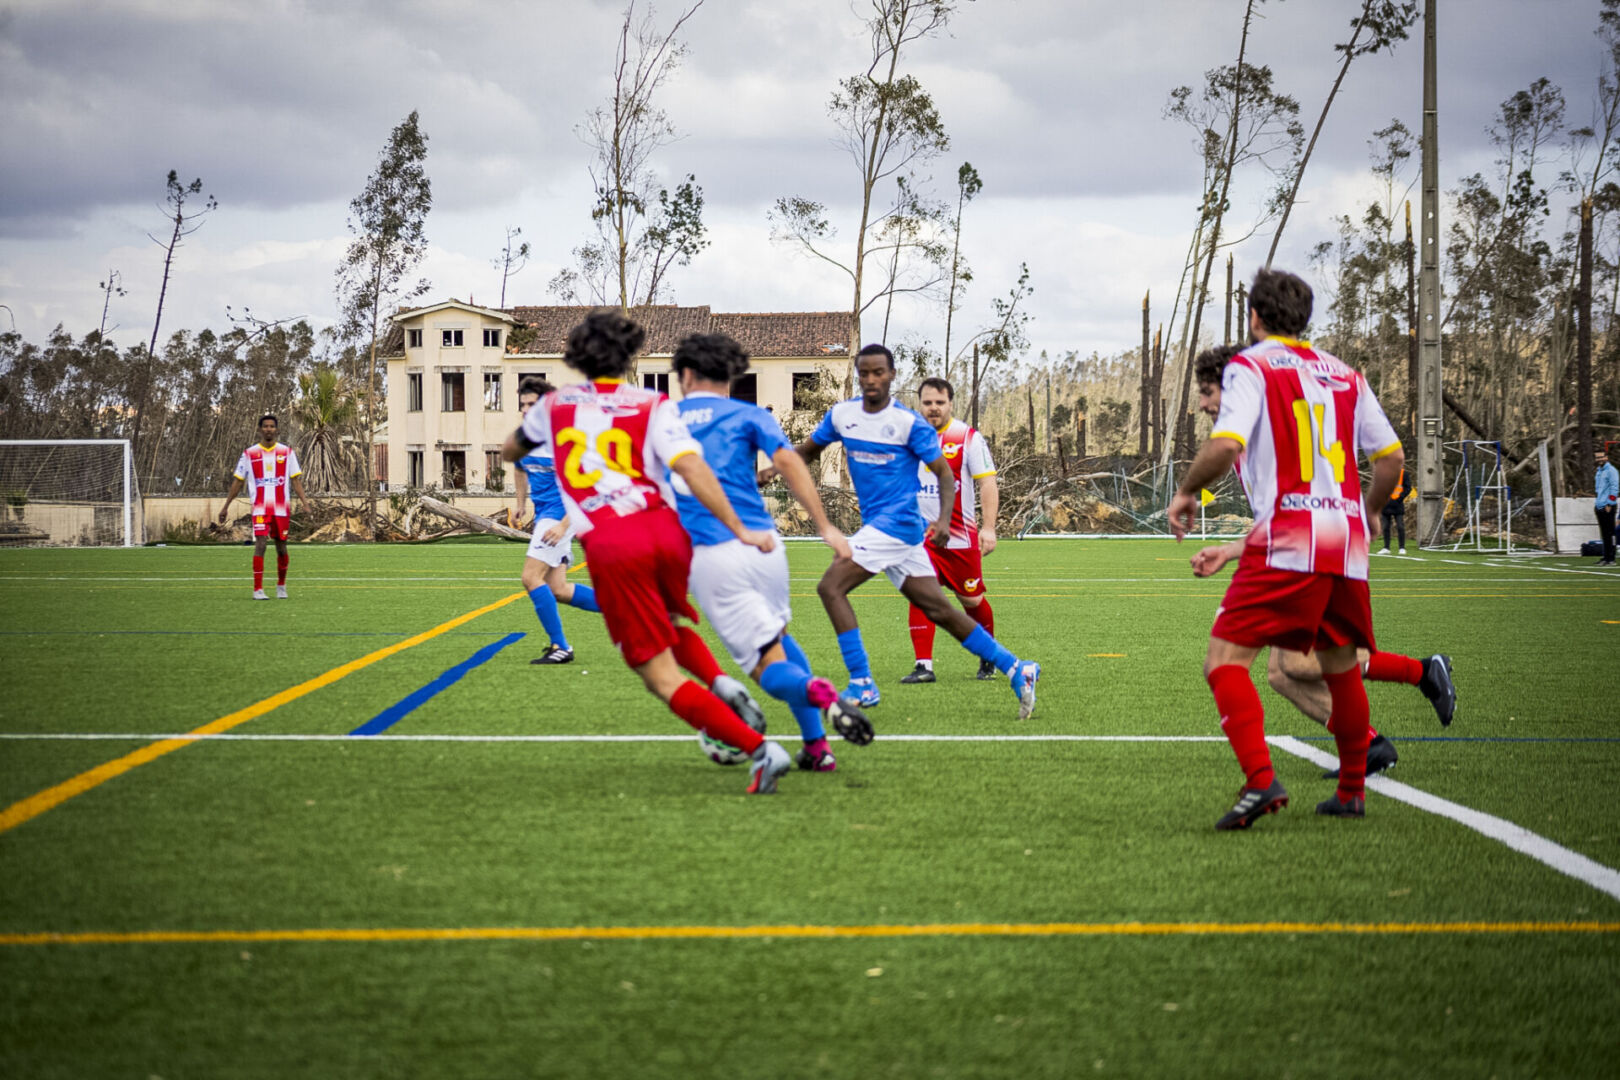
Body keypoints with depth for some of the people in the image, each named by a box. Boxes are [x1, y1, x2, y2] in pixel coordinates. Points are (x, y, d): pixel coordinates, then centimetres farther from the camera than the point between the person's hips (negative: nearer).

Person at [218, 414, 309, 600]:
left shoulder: (287, 452, 7)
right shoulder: (249, 454, 4)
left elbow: (296, 480, 7)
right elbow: (237, 481, 8)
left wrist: (305, 503, -4)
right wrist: (226, 506, 6)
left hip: (282, 508, 2)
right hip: (260, 508, -2)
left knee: (281, 547, 8)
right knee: (260, 545, -14)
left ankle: (281, 586, 27)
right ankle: (257, 589, -11)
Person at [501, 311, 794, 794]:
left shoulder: (555, 404, 14)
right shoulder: (652, 406, 8)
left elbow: (510, 451, 34)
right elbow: (692, 469, -8)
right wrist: (739, 530, -7)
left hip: (610, 549, -2)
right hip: (665, 531, 2)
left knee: (661, 676, 0)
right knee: (669, 626, 33)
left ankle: (758, 749, -15)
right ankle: (724, 686, 6)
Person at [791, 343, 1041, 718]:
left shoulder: (909, 423, -9)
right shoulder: (841, 414, 8)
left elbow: (945, 474, -7)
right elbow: (808, 450, 21)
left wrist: (943, 519, -23)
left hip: (897, 523, -6)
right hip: (877, 527, 6)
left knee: (830, 586, -16)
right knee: (937, 608, 6)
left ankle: (862, 683, -12)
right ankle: (1016, 669, 12)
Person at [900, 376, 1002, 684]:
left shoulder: (968, 437, -5)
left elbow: (988, 482, -8)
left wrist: (989, 528, -17)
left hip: (961, 537, -2)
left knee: (972, 601, 8)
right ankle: (923, 665, -13)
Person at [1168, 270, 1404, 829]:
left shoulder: (1250, 367, 1)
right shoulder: (1344, 374, 17)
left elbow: (1226, 444, -15)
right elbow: (1392, 457, 18)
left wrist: (1187, 490, 2)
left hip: (1285, 540, -6)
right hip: (1346, 542, 6)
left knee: (1225, 661, -8)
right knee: (1340, 668, 20)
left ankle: (1261, 780, -25)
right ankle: (1352, 792, 28)